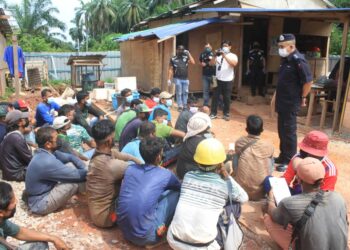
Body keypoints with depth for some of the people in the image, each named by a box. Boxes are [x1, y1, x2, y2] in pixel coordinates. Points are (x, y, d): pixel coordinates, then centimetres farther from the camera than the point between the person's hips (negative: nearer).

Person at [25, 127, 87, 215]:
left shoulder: (45, 153, -2)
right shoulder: (47, 162, -31)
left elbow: (70, 157, 6)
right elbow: (78, 175, -27)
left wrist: (85, 168, -7)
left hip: (45, 191, 9)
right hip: (40, 205, -9)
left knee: (72, 165, 1)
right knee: (74, 181, -23)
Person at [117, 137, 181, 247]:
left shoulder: (130, 168, 2)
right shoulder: (165, 175, -8)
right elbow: (179, 187, 16)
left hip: (123, 230, 5)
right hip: (145, 237, -5)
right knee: (176, 193, 3)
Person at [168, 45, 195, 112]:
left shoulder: (186, 58, 8)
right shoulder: (173, 59, 2)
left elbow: (193, 62, -7)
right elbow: (170, 70, 1)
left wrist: (189, 54, -6)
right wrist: (169, 79, -5)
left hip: (185, 79, 3)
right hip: (177, 79, -2)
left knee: (185, 92, 6)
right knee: (179, 93, 1)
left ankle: (184, 105, 17)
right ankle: (180, 106, 9)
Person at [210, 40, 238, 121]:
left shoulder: (233, 56, 2)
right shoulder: (218, 55, 10)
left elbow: (234, 63, -19)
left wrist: (224, 56, -25)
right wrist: (215, 56, -18)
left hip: (228, 81, -2)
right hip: (218, 80, 2)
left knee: (227, 98, 5)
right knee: (215, 96, 2)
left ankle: (226, 114, 16)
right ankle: (213, 113, 10)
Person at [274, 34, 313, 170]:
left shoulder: (298, 60, -18)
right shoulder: (285, 59, 9)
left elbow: (308, 81, -19)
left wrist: (302, 98, -9)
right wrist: (278, 97, 14)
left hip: (291, 103, -9)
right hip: (282, 102, 9)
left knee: (289, 132, 1)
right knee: (282, 131, 17)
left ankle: (290, 161, 13)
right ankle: (283, 156, 31)